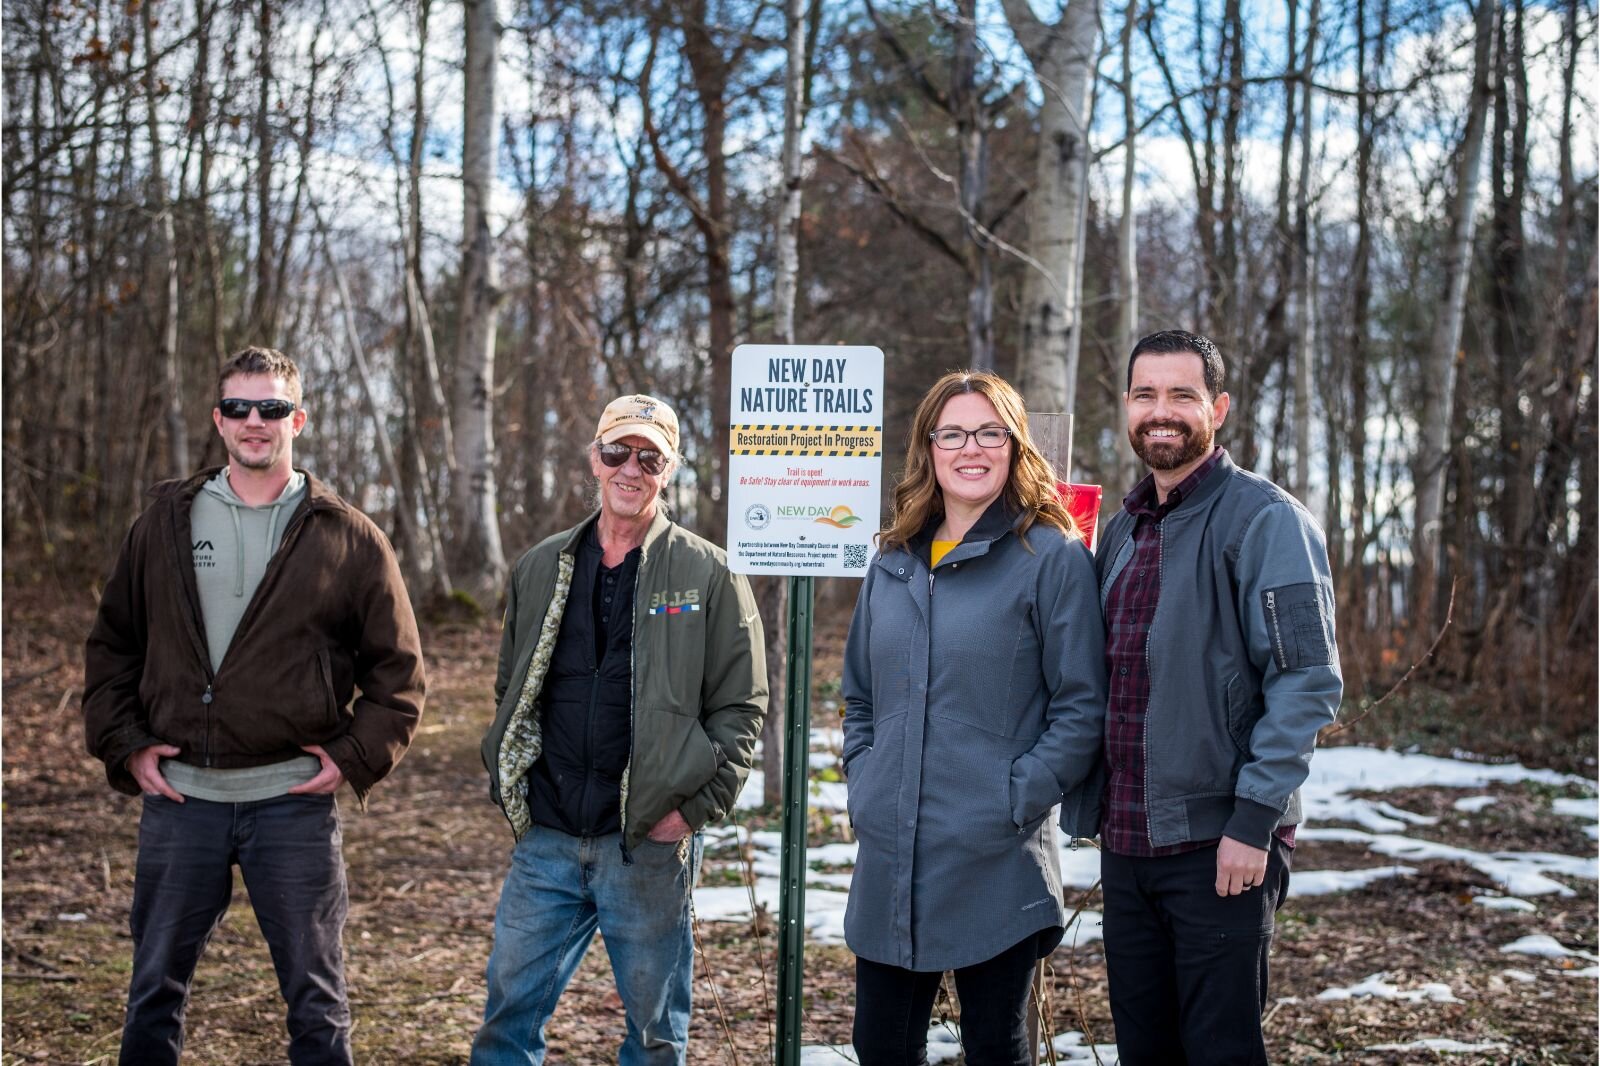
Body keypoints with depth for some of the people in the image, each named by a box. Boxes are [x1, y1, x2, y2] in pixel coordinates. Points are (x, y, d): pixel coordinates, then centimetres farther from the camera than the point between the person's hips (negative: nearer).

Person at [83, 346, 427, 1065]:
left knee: (314, 995, 7)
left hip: (293, 798, -2)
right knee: (155, 987, 12)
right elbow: (111, 646, 13)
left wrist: (356, 756, -7)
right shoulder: (165, 522, 8)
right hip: (179, 796, 2)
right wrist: (124, 744, 2)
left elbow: (398, 669, 3)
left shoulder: (346, 538, 1)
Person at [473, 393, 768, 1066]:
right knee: (510, 1012, 7)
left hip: (650, 847, -3)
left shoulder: (707, 575, -2)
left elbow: (741, 706, -3)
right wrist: (506, 782, 8)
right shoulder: (541, 569, 10)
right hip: (546, 841, 3)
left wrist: (696, 807, -10)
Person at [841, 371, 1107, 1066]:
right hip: (888, 860, 5)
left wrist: (1019, 799, -14)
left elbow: (1083, 703, -9)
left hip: (996, 863, -5)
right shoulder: (892, 562, 12)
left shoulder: (1052, 557, -6)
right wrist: (864, 779, 8)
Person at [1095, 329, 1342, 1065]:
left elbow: (1307, 680, -15)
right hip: (1126, 841, 7)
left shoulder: (1265, 519, -9)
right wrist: (1096, 804, 13)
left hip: (1219, 842, -7)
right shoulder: (1122, 530, 14)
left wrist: (1255, 818, -19)